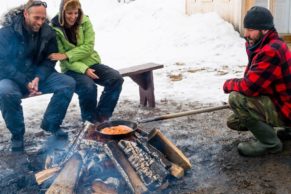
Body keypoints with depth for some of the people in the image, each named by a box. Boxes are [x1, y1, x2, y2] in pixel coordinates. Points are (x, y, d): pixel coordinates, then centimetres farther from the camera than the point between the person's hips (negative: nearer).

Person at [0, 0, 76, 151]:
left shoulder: (48, 32, -4)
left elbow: (50, 59, -3)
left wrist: (38, 78, -21)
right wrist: (25, 82, -27)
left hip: (38, 75, 4)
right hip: (13, 78, -3)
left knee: (68, 83, -18)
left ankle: (51, 124, 0)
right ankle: (17, 134, -11)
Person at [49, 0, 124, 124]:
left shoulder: (85, 22, -2)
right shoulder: (55, 29, -9)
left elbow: (88, 47, -10)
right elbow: (62, 57, -12)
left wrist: (67, 55, -23)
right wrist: (84, 69, -24)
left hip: (92, 63, 4)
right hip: (72, 69, -4)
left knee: (116, 78, -20)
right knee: (88, 87, -33)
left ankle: (102, 115, -8)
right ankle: (91, 119, -6)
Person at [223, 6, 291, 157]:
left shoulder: (272, 51, -28)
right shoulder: (261, 47, 4)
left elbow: (249, 87, -31)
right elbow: (251, 81, 11)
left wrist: (228, 84, -12)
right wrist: (235, 85, -8)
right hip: (275, 102, 10)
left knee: (236, 98, -26)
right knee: (234, 121, 13)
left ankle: (270, 143, -9)